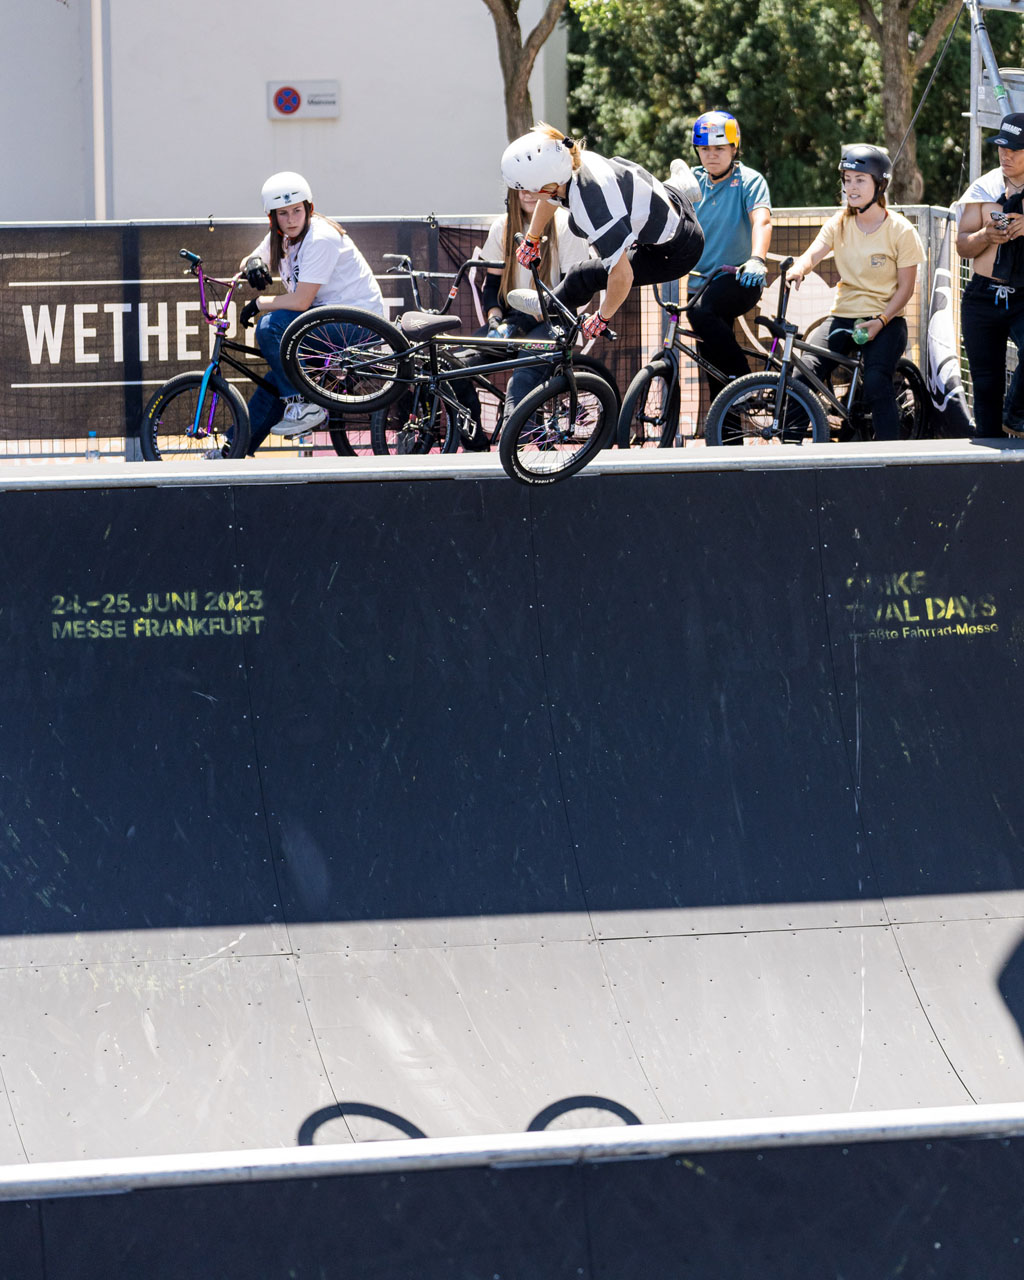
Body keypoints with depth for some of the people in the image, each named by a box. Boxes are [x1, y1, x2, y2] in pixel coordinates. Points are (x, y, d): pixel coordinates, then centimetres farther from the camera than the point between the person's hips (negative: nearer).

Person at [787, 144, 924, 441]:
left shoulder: (900, 230, -6)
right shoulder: (839, 223, 4)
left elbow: (906, 286, -5)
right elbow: (814, 252, -13)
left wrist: (881, 321, -19)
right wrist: (799, 268, -38)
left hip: (885, 320, -4)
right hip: (843, 316, 4)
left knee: (876, 383, -28)